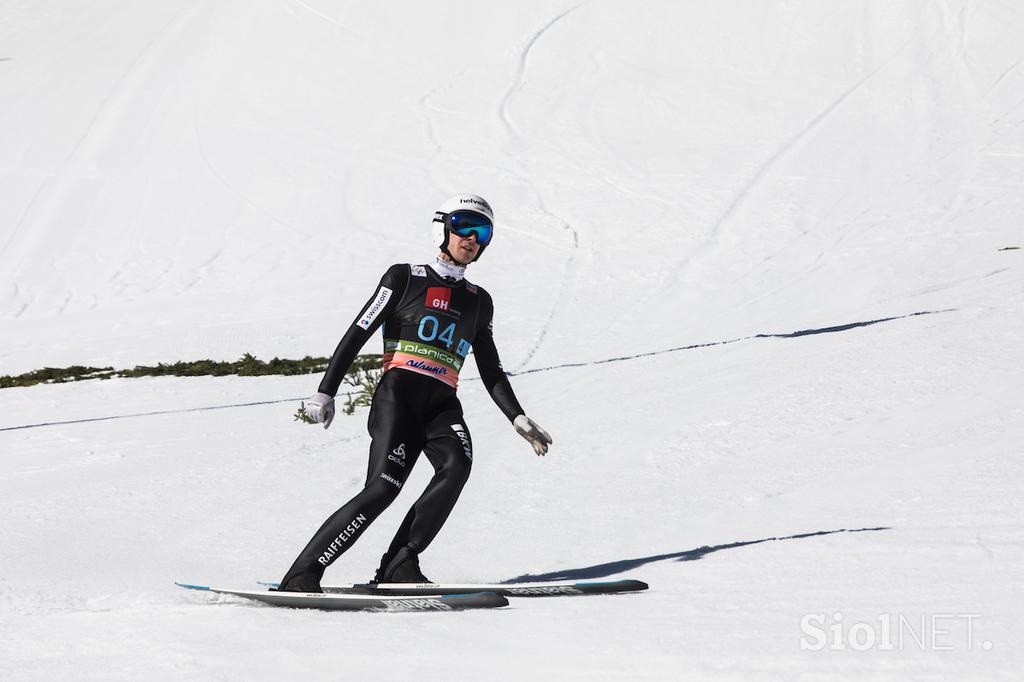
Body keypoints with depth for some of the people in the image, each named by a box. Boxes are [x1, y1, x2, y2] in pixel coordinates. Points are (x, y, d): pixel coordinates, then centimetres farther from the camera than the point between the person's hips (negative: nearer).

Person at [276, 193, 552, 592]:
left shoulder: (478, 301, 23)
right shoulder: (404, 279, 9)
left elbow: (491, 372, 25)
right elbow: (356, 335, 4)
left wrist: (518, 419, 11)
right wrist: (326, 392, -6)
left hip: (442, 405, 4)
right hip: (398, 396, -4)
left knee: (457, 463, -29)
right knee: (383, 488, -23)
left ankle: (399, 563, -26)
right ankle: (302, 575, -20)